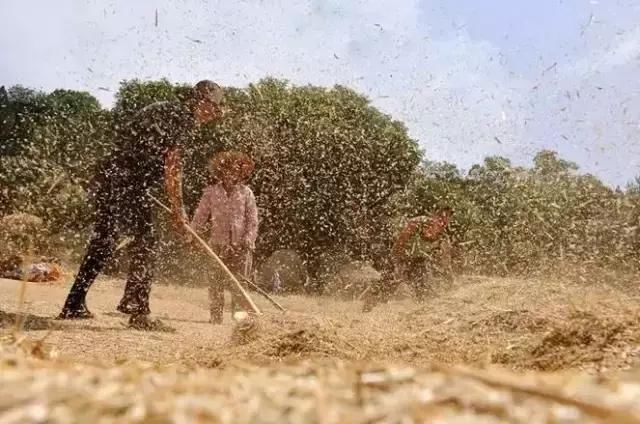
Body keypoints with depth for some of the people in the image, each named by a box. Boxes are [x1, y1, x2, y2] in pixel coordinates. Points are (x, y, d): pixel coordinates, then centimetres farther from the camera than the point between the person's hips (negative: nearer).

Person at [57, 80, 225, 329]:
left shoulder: (163, 110, 23)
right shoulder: (184, 119, -5)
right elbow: (172, 166, -14)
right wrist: (178, 209, -12)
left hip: (106, 178, 9)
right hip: (130, 185, -9)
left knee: (102, 243, 15)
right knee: (144, 241, -4)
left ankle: (74, 306, 22)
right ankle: (137, 310, -4)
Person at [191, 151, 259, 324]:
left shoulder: (246, 193, 6)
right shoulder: (211, 192, 7)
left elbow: (253, 220, 3)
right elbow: (200, 215, 6)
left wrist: (248, 240, -8)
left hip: (240, 245, -1)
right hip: (218, 244, 1)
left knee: (239, 283, -1)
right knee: (216, 282, 2)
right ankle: (216, 316, 11)